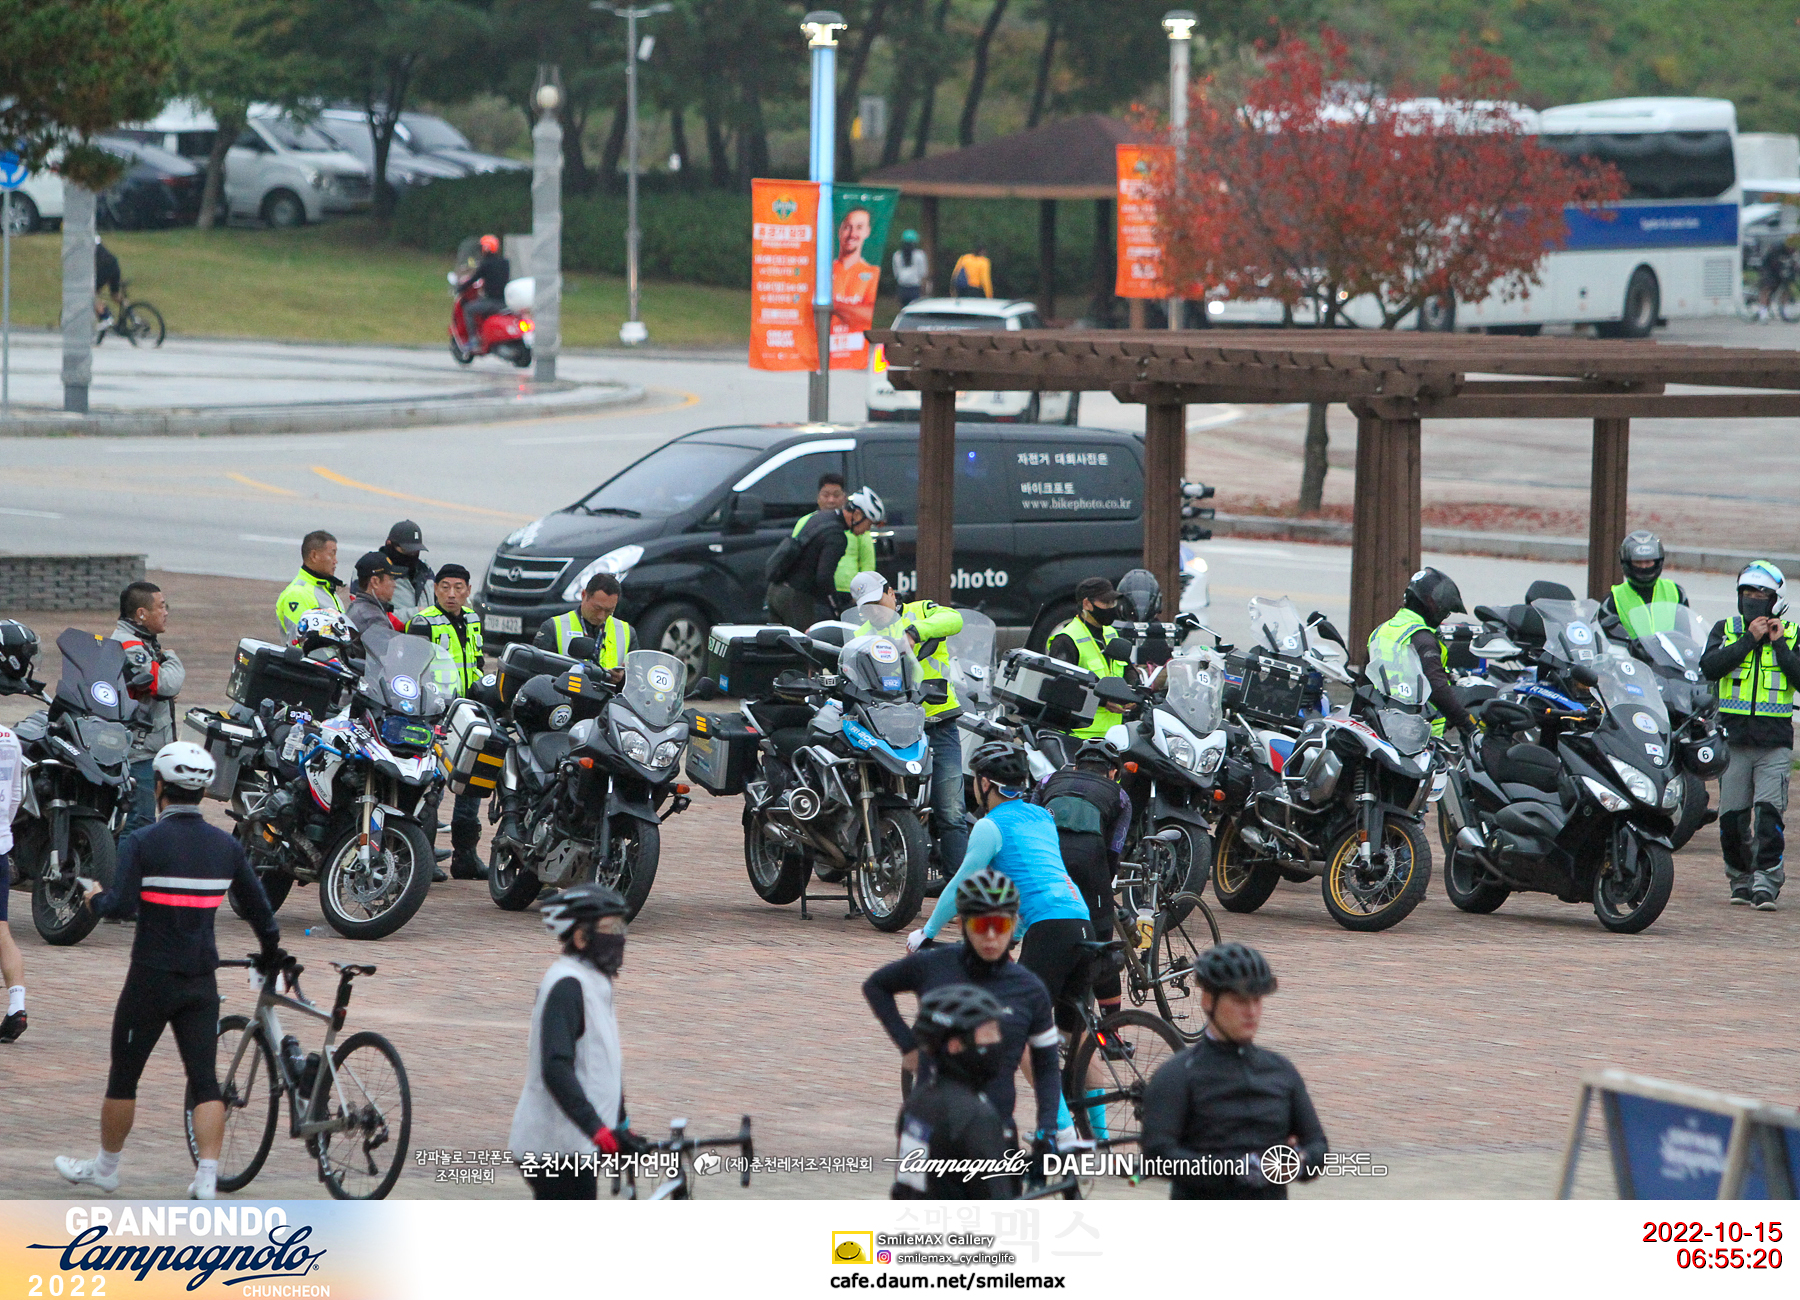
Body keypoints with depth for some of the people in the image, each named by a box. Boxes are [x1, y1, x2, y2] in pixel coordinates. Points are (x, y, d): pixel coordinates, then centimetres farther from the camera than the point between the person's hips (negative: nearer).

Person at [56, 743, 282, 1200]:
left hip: (152, 979, -3)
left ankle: (105, 1167, 23)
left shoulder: (142, 843, -11)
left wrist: (96, 897, 2)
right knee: (205, 1081, 3)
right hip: (202, 982, 3)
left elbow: (121, 905, -20)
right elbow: (258, 907, 10)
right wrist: (271, 952, 27)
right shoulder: (226, 846, 3)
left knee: (123, 1076, 11)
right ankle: (208, 1178, -8)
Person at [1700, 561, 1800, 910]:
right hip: (1733, 737, 2)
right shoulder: (1726, 630, 9)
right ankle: (1741, 879, 18)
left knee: (1768, 813, -13)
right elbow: (1710, 667, -9)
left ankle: (1766, 883, -14)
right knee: (1733, 816, 3)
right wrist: (1749, 640, -11)